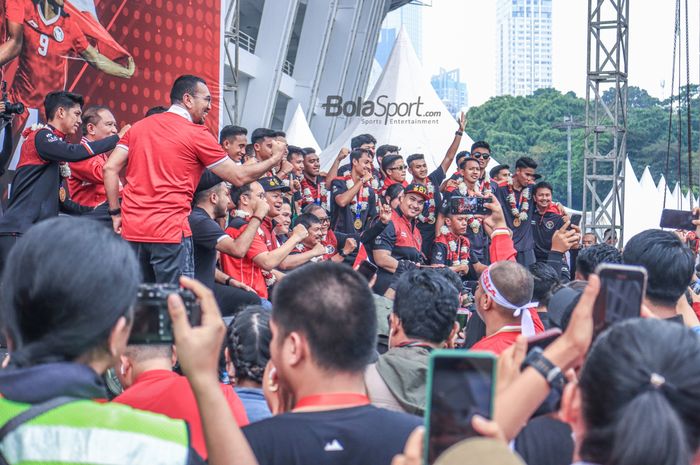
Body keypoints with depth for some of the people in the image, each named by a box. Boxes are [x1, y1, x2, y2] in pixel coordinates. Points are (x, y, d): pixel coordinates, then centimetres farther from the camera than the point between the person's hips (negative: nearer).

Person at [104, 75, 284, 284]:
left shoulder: (139, 126, 13)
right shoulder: (197, 134, -2)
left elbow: (110, 168, 7)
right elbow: (239, 177, 1)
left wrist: (116, 213, 11)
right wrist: (274, 159, 15)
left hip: (131, 228, 6)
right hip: (170, 231, -6)